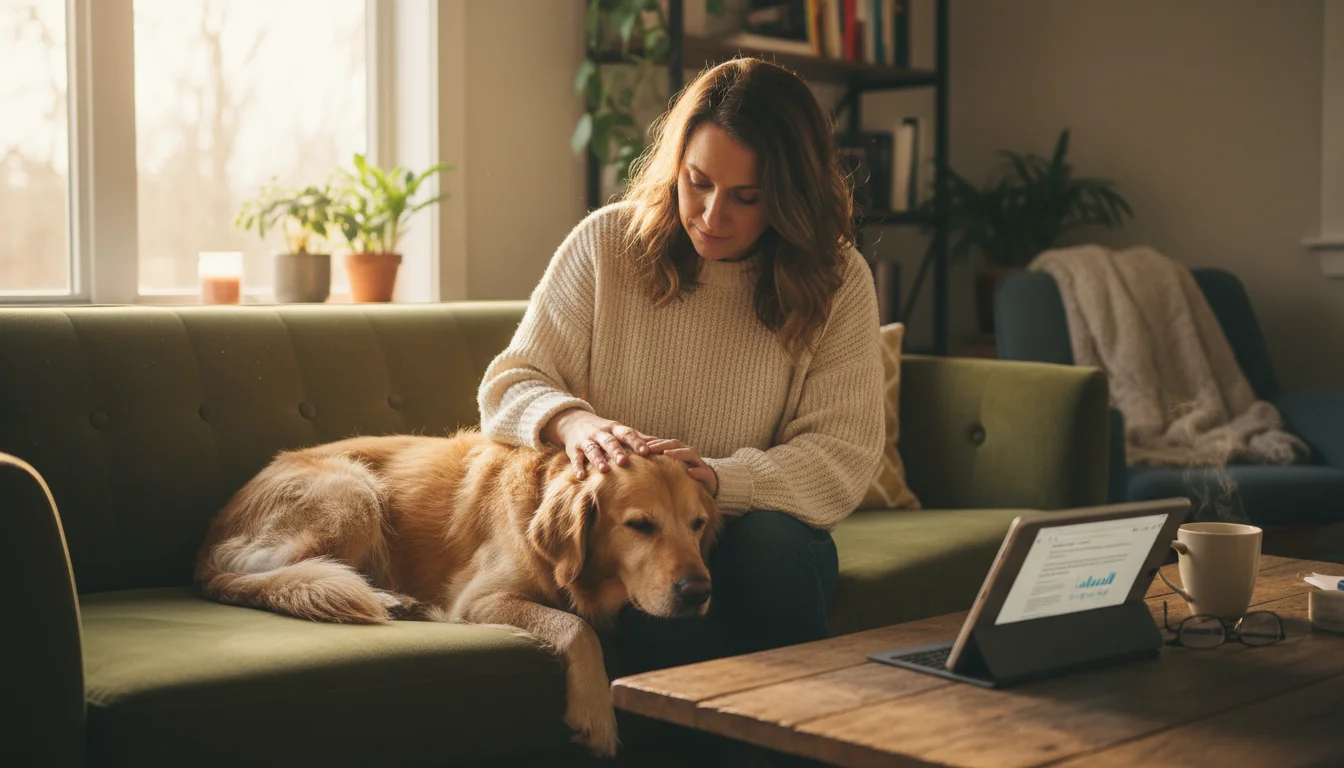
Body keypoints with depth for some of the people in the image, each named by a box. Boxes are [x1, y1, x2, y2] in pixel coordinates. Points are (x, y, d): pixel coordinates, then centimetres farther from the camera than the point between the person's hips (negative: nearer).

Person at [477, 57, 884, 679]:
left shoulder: (837, 283, -2)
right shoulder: (606, 243, -1)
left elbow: (842, 458, -8)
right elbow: (508, 385, 1)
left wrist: (716, 480, -26)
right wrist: (573, 422, -24)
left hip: (763, 539, 1)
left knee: (770, 540, -34)